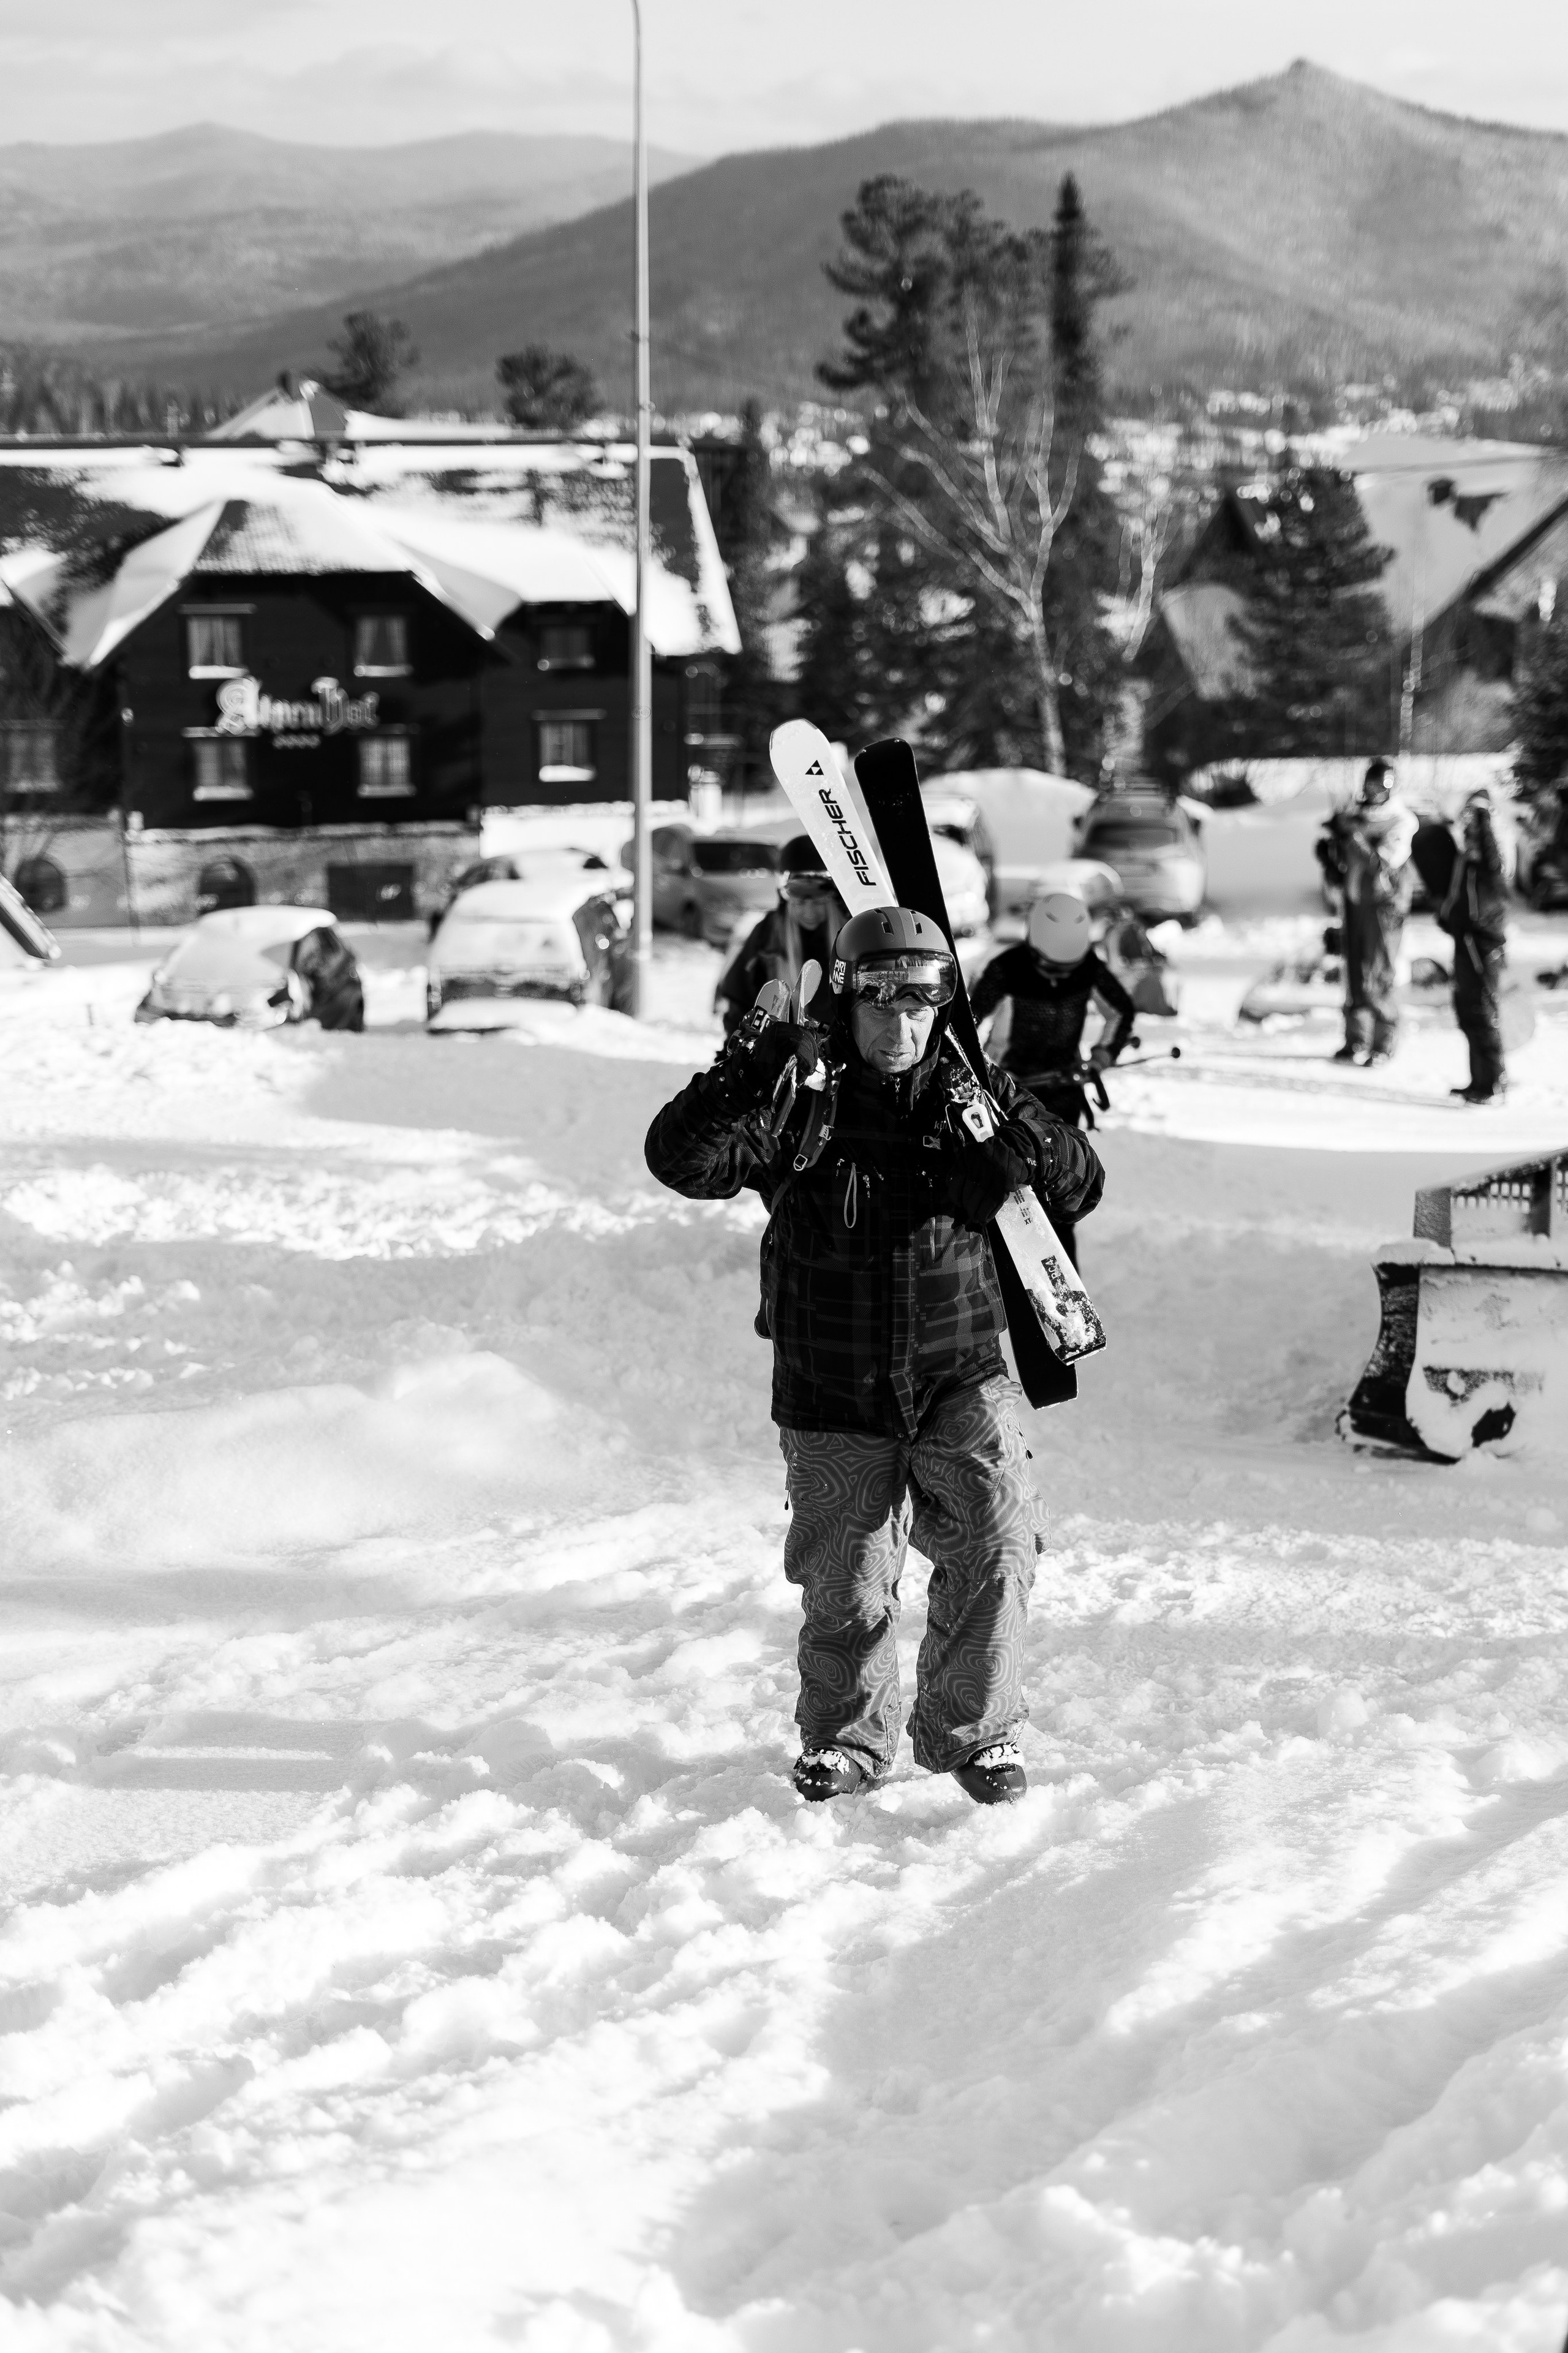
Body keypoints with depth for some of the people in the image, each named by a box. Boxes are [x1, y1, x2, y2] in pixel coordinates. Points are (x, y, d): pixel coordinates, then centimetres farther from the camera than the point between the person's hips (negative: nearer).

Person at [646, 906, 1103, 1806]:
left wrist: (1015, 1131, -16)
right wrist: (752, 1073, -30)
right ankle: (846, 1739, 32)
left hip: (959, 1378, 1)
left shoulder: (967, 1097, 2)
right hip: (834, 1400, -1)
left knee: (997, 1543, -15)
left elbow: (1081, 1186, 4)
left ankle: (975, 1730, 3)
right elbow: (683, 1159, -17)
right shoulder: (802, 1103, -5)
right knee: (846, 1594, 7)